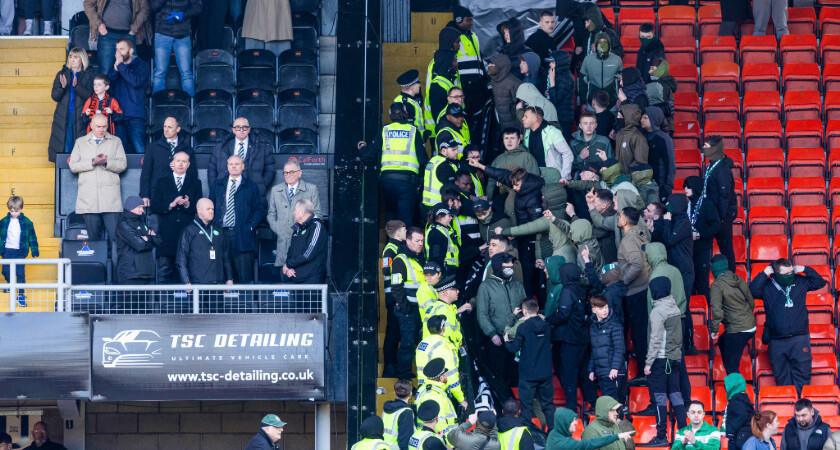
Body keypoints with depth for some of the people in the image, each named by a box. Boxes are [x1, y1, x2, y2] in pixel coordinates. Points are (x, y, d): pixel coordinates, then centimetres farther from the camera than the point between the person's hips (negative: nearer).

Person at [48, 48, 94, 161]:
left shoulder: (88, 75, 3)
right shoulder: (62, 74, 10)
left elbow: (89, 95, -8)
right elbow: (54, 96, 5)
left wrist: (76, 86, -22)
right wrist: (62, 87, -16)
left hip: (80, 117, -2)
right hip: (63, 117, 2)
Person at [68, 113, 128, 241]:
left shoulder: (116, 142, 13)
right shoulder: (80, 142, 14)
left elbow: (122, 165, 4)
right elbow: (73, 166, 4)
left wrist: (106, 162, -14)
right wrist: (92, 162, -10)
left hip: (110, 199, -1)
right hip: (89, 199, 1)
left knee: (116, 235, -10)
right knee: (94, 237, 1)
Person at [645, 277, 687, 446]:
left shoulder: (658, 311, -13)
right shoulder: (675, 308, 10)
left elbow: (656, 340, -16)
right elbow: (678, 335, 10)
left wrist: (648, 362, -13)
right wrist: (677, 353, 12)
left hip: (661, 360, -7)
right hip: (675, 358, 7)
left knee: (660, 398, -4)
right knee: (676, 395, 9)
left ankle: (661, 436, -3)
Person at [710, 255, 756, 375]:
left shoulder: (717, 286, -13)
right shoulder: (739, 280, 7)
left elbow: (717, 310, -21)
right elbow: (751, 302, 15)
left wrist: (714, 329, -9)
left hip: (736, 330, -8)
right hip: (751, 327, 8)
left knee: (731, 367, -1)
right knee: (722, 342, 32)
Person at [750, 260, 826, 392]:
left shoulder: (800, 282, 6)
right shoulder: (767, 286, 1)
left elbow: (820, 282, 11)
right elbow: (752, 291, -15)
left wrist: (805, 270, 1)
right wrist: (764, 274, -12)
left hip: (799, 338, 0)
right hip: (777, 341, 0)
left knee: (802, 375, -2)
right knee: (782, 378, 8)